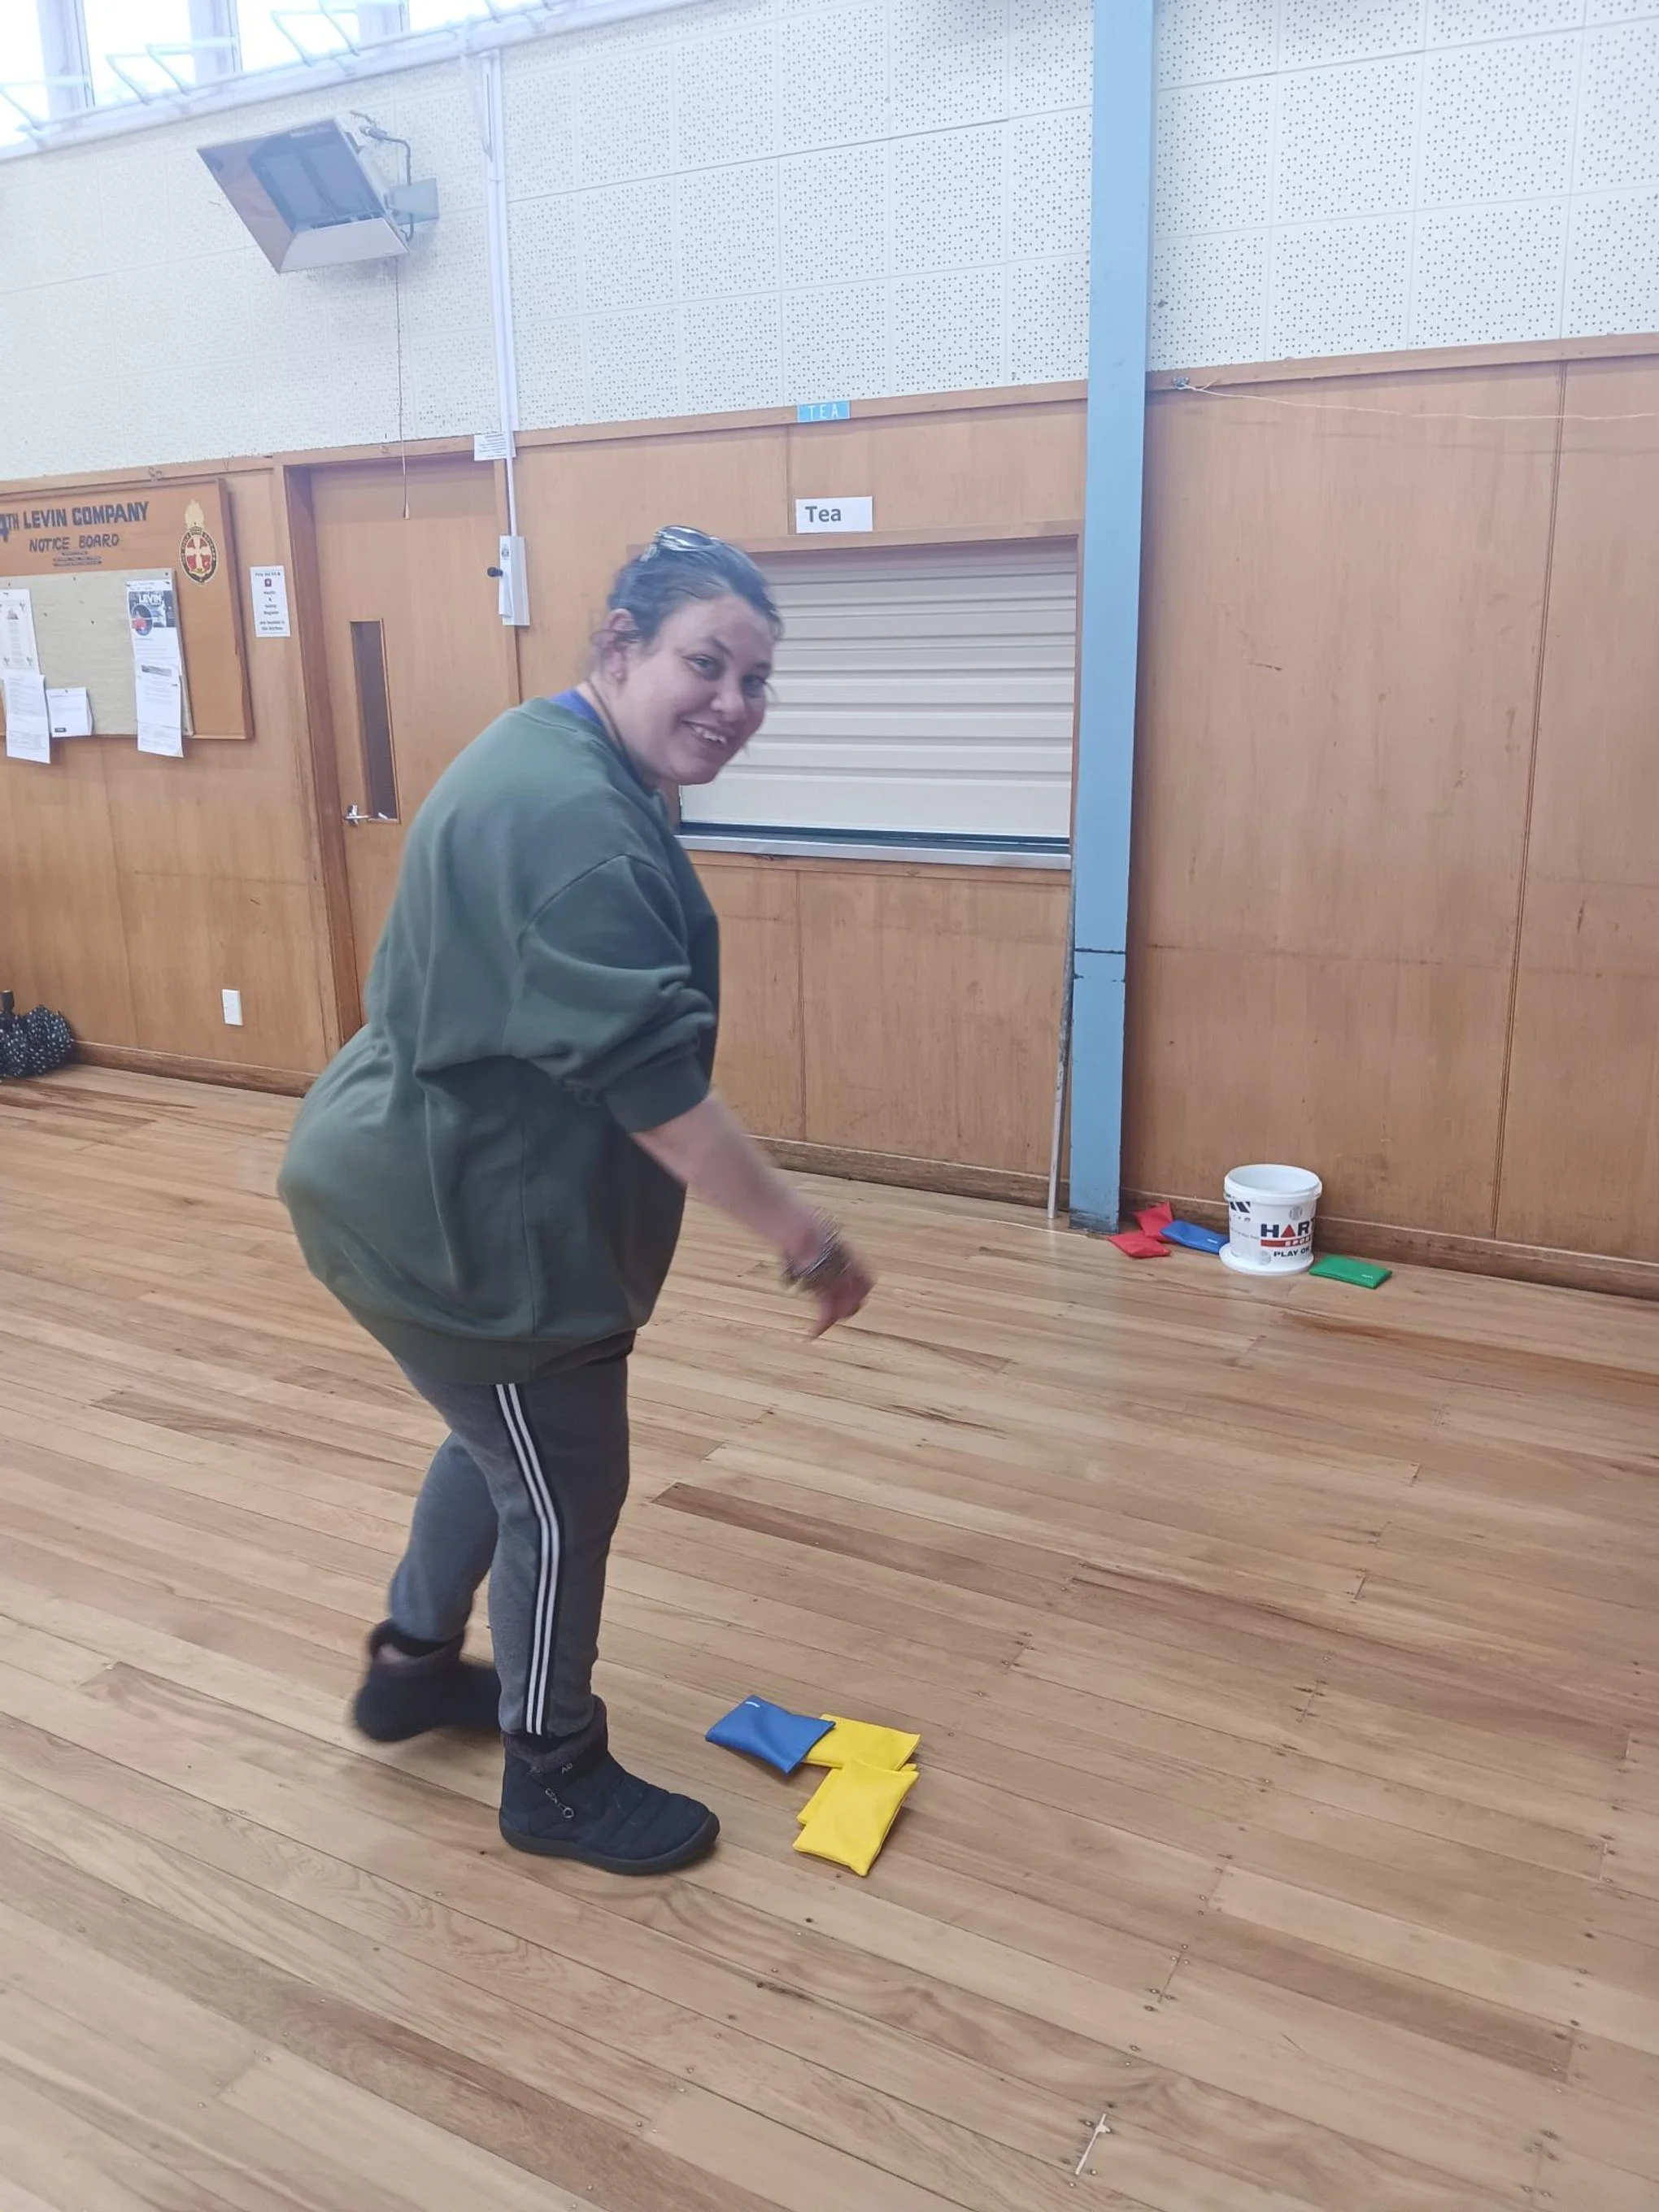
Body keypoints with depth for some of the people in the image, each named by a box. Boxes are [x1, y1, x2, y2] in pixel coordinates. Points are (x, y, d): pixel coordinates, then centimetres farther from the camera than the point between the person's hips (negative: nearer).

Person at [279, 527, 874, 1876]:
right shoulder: (568, 821, -28)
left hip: (440, 1191, 11)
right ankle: (556, 1778, 29)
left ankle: (413, 1666, 50)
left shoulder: (570, 769, 9)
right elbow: (650, 1075, -31)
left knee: (501, 1439, 28)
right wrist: (803, 1235, -26)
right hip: (460, 1223, -11)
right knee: (566, 1492, 6)